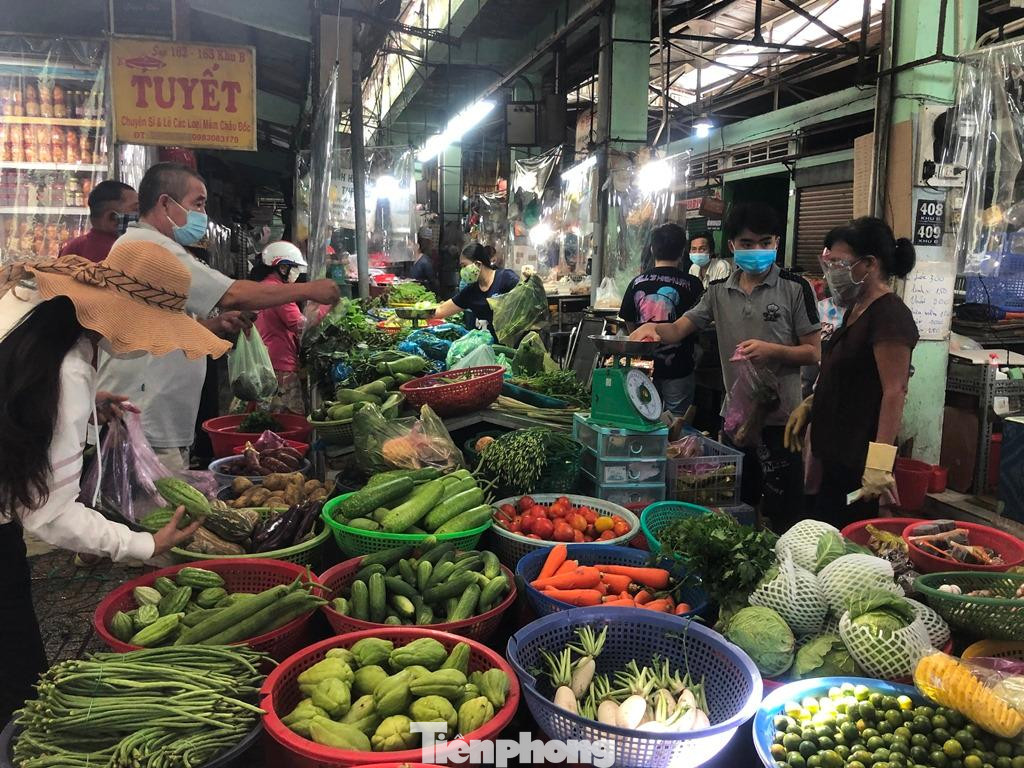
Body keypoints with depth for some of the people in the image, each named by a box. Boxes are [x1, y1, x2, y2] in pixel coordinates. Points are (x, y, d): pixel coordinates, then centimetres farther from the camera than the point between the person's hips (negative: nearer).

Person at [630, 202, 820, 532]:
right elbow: (677, 330, 4)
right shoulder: (719, 292, 9)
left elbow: (813, 352, -2)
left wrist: (772, 350, -20)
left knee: (780, 517, 2)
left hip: (780, 419, -4)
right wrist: (652, 327, -18)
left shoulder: (794, 288, -3)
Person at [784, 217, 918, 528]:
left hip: (859, 461, -10)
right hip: (837, 453, 10)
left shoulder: (889, 315, -18)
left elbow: (894, 392, -23)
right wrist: (809, 405, 11)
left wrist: (880, 462, -28)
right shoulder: (856, 309, 12)